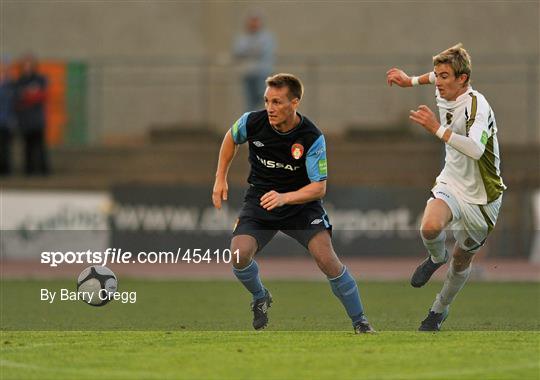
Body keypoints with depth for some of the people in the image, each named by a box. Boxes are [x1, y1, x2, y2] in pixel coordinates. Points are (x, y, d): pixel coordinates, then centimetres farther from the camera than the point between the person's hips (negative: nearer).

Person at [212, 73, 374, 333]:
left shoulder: (312, 138, -23)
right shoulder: (253, 122, -15)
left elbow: (319, 187, -22)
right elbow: (231, 138, 10)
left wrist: (284, 198, -38)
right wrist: (220, 179, 8)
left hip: (302, 203, -2)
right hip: (259, 200, 2)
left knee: (326, 258, -19)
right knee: (239, 254, -21)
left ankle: (360, 322, -1)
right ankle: (260, 298, 12)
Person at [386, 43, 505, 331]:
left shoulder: (477, 105, -26)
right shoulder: (445, 95, -4)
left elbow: (475, 149, -44)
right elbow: (439, 79, 23)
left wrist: (437, 129, -44)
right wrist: (411, 81, 25)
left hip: (481, 197, -4)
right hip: (451, 184, 4)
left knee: (462, 260, 13)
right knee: (430, 227, -29)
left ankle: (440, 309, 40)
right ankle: (436, 257, 6)